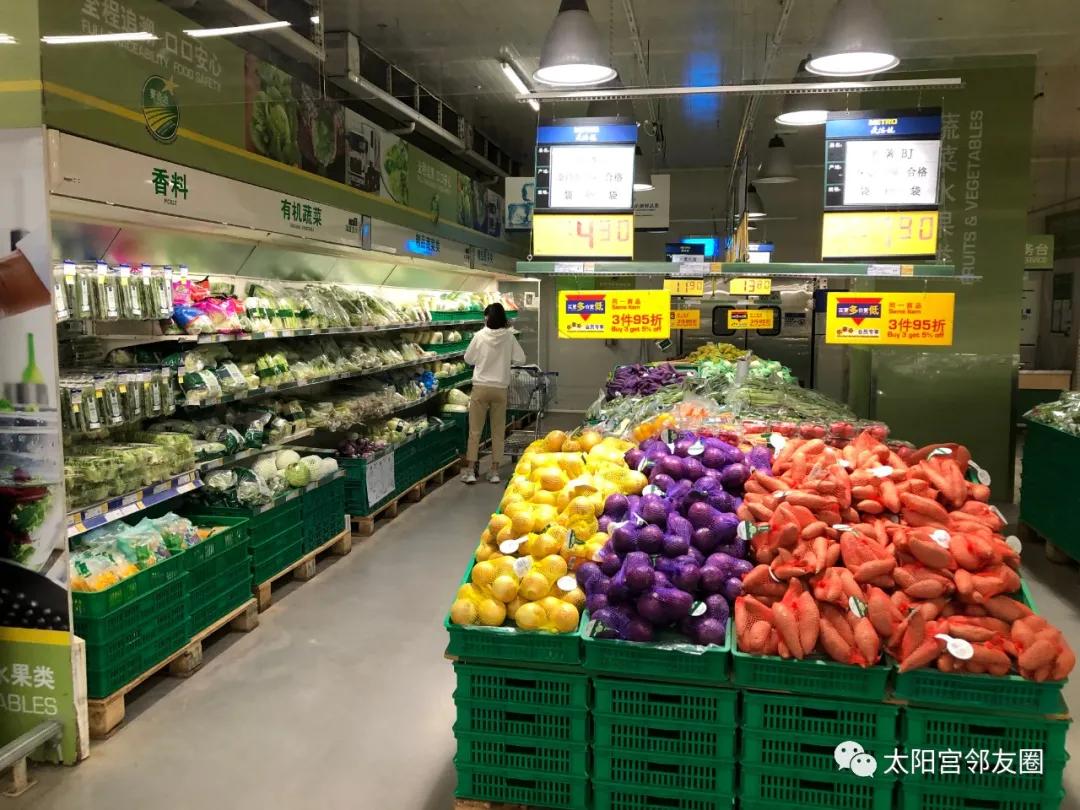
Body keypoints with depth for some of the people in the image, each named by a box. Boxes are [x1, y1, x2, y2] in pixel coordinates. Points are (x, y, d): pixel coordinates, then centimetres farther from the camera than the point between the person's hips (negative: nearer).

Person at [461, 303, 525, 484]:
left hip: (481, 387, -1)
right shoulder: (509, 336, -4)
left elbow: (468, 359, 2)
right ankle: (495, 471, 13)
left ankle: (470, 471, 7)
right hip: (500, 388, 1)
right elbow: (520, 359, 0)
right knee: (498, 431, 10)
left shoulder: (480, 336, -8)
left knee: (475, 430, 6)